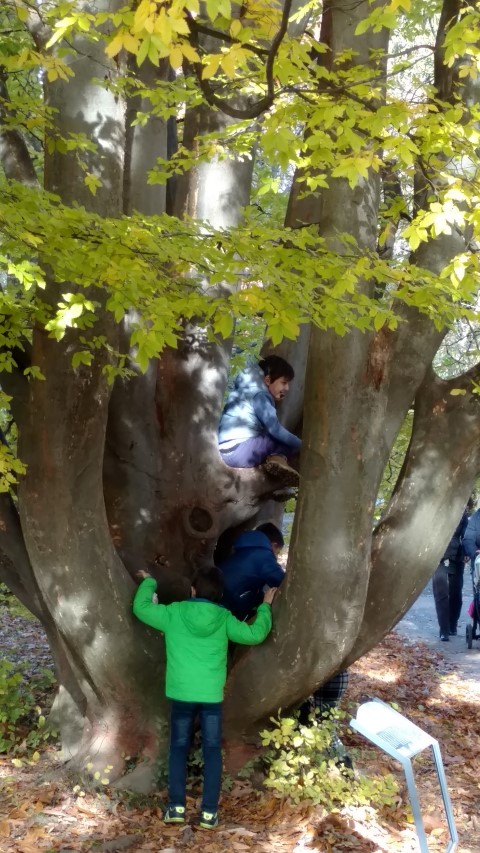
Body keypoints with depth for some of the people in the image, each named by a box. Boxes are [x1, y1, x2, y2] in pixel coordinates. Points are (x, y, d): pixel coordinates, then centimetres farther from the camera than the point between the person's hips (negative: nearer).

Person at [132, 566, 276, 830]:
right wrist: (265, 607, 16)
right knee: (212, 751, 7)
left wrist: (148, 582, 22)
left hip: (182, 693, 0)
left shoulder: (174, 613, -2)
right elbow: (254, 634, 3)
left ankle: (176, 807, 7)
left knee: (179, 748, 13)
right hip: (212, 694, 0)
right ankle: (209, 812, 4)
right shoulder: (223, 618, -1)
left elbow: (141, 608, 6)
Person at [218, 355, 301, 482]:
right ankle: (278, 459, -25)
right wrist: (302, 445, -6)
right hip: (240, 451, -9)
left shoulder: (247, 391, 22)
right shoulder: (259, 396, -6)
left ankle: (276, 458, -7)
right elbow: (275, 429, -14)